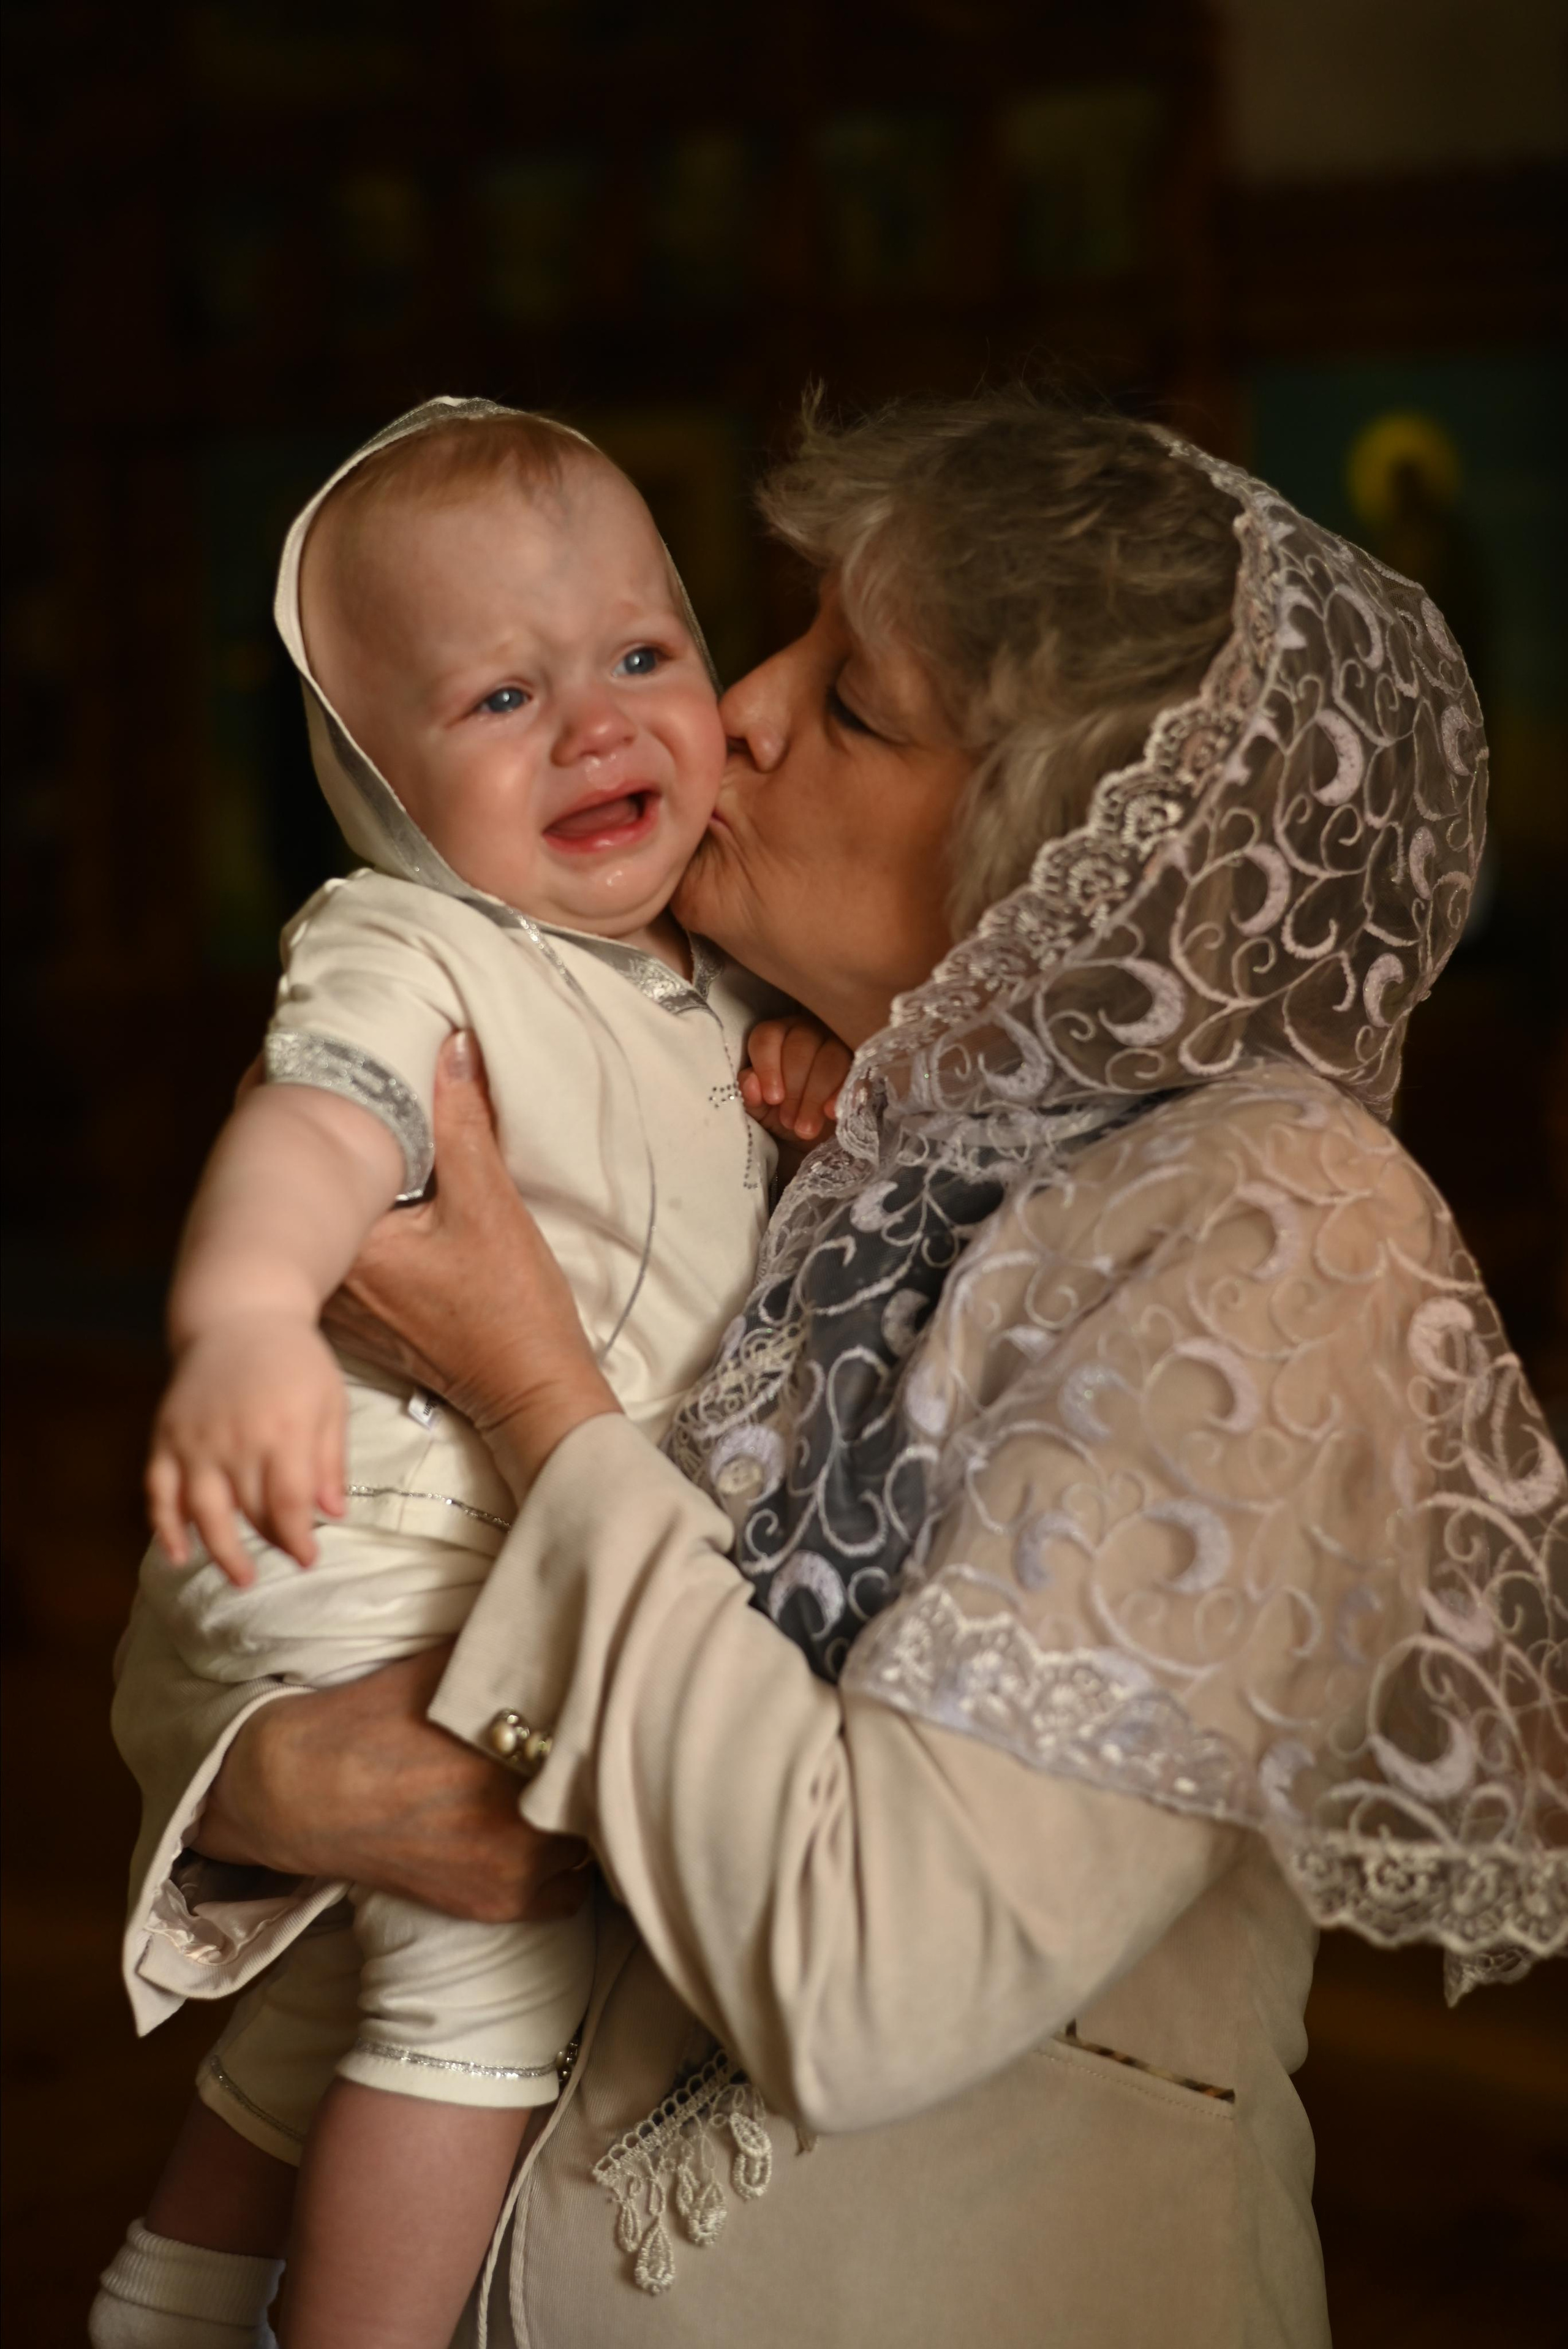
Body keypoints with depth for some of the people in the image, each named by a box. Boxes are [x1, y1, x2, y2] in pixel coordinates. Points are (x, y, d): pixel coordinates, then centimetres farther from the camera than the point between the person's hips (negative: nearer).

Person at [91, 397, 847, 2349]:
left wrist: (833, 1062, -2)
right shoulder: (408, 951, -20)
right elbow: (312, 1124, -40)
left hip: (554, 1579, 9)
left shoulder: (703, 978, 6)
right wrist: (245, 1314, -62)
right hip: (376, 1565, -9)